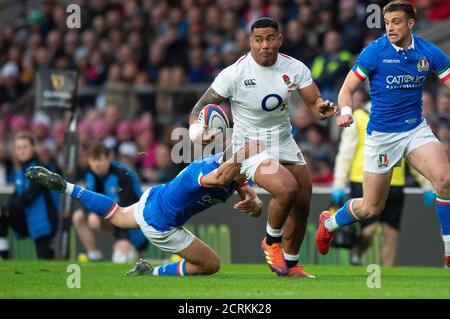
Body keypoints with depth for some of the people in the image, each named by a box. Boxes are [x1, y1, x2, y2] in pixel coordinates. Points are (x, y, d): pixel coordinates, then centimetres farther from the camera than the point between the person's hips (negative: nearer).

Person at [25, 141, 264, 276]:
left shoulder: (235, 171, -11)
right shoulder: (203, 169, -36)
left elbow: (257, 208, -11)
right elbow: (219, 178, -61)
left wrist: (252, 204, -35)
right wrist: (244, 151, -70)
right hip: (159, 225, -9)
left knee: (117, 216, 37)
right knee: (211, 265, -2)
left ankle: (63, 186, 35)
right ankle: (152, 273, 12)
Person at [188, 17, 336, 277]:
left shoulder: (295, 68, -7)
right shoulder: (234, 73, -18)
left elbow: (314, 102, -5)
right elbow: (203, 105, -12)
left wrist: (323, 109, -30)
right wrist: (196, 131, -32)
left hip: (284, 142, 6)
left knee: (302, 205, 9)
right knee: (287, 189, -29)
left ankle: (291, 265, 32)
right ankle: (272, 242, 0)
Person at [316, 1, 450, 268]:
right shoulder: (375, 51, -12)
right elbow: (348, 88, -6)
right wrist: (346, 112, -27)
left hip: (416, 129, 2)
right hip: (382, 134, -2)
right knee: (371, 208, 4)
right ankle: (329, 223, 38)